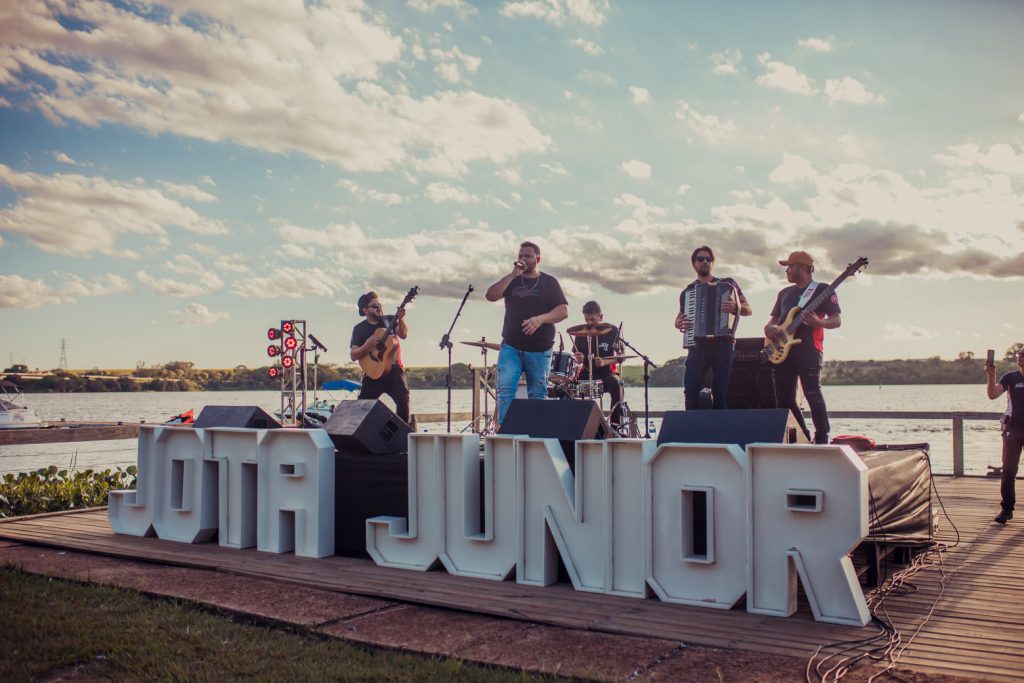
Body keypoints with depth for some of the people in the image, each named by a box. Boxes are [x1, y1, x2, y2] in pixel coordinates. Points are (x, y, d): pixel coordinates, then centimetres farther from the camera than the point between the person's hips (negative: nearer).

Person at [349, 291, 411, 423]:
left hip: (394, 369, -1)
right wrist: (367, 346, -18)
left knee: (403, 400, -20)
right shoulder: (359, 329, 6)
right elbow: (353, 356, 0)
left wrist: (400, 319, -26)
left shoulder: (389, 320, 8)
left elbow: (404, 335, -9)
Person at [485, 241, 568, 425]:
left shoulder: (549, 282, 7)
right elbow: (490, 296, -4)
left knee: (537, 394, 4)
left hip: (539, 349, -1)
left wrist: (540, 318, -20)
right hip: (510, 347, 1)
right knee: (505, 390, -11)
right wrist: (513, 275, -9)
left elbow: (563, 311, -3)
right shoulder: (511, 281, 13)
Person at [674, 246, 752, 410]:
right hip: (698, 345, 1)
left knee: (721, 393, -6)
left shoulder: (727, 284, 9)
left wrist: (736, 307, -17)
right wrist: (679, 323, -4)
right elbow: (679, 319, 21)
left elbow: (749, 310, 5)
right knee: (691, 390, -11)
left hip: (723, 344, -1)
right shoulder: (688, 291, 14)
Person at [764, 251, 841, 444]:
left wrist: (818, 322, -22)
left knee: (813, 395, -17)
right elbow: (774, 319, 25)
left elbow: (837, 320, -2)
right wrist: (768, 328, 1)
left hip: (808, 350, -7)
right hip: (783, 351, 7)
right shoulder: (785, 293, 23)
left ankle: (822, 441, -11)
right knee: (784, 399, 5)